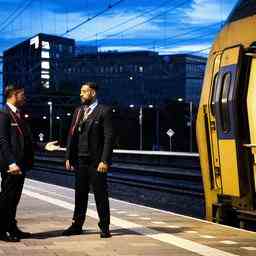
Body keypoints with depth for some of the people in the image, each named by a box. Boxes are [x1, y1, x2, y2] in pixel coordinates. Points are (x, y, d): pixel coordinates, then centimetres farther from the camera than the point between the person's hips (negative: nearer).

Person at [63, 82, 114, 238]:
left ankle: (104, 227, 11)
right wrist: (69, 157, 6)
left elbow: (109, 137, -11)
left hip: (97, 161, -5)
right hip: (80, 160, 5)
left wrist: (104, 160, -17)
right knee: (80, 193, 10)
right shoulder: (78, 111, 12)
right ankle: (77, 225, 18)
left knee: (101, 194, 2)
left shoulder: (104, 111, -6)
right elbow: (72, 135, 13)